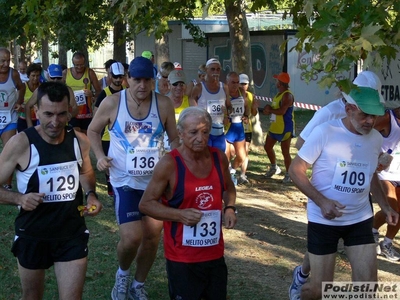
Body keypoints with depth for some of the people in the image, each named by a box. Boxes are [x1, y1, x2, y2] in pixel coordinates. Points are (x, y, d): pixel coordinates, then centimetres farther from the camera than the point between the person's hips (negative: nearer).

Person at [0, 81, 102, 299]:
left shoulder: (80, 141, -6)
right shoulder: (20, 144, -17)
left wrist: (91, 195, -3)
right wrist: (19, 198, -29)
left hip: (73, 233, 2)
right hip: (32, 235, -1)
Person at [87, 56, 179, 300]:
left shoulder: (164, 104, -7)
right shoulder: (112, 103, -9)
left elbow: (175, 137, 5)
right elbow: (93, 130, 6)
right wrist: (100, 155, -9)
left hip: (156, 180, 3)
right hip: (125, 181, -2)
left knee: (152, 236, 10)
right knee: (131, 238, -12)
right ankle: (123, 274, 21)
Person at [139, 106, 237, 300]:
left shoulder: (219, 157, -1)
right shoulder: (169, 164, -17)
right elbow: (146, 204, -11)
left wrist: (229, 207, -2)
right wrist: (180, 215, -23)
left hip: (215, 253, 5)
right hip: (182, 257, -5)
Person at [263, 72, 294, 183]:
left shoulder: (287, 95, -19)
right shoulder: (279, 94, 13)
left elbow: (282, 111, -29)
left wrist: (270, 110, -14)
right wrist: (268, 109, -4)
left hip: (285, 128, -10)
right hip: (275, 127, 10)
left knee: (285, 152, -3)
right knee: (267, 147, 17)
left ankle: (288, 175, 9)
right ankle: (274, 167, 34)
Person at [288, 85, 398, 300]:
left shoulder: (376, 138, 2)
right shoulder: (324, 132, -15)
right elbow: (295, 170, -12)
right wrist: (321, 201, -24)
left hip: (360, 220, 4)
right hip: (323, 220, -4)